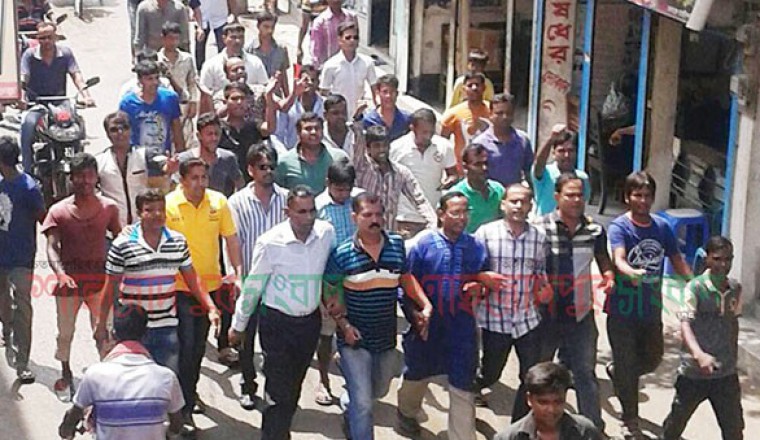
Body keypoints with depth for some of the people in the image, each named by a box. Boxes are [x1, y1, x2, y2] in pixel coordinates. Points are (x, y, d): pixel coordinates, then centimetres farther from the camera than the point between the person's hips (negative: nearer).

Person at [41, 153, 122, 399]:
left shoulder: (109, 208, 2)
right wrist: (60, 273, -28)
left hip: (100, 278, 0)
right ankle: (66, 374, 33)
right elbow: (52, 247, -11)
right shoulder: (59, 211, -3)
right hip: (69, 279, 0)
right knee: (65, 332, 12)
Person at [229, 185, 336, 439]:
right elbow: (253, 286, -7)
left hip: (310, 321, 4)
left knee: (294, 386, 20)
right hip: (277, 323, -4)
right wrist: (238, 325, 2)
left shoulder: (327, 233, -8)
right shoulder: (271, 242, -18)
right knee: (280, 391, -5)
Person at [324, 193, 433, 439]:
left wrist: (426, 306, -4)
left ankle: (347, 404, 57)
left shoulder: (397, 245, -4)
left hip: (387, 338, 5)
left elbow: (406, 278, 9)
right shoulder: (342, 253, -13)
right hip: (355, 339, -5)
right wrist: (343, 324, -14)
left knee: (379, 390, 27)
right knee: (363, 403, -5)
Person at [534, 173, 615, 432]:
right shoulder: (541, 228, -11)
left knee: (585, 373, 8)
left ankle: (594, 428, 18)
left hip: (581, 315, 2)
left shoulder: (594, 230, 0)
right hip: (546, 314, -2)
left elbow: (604, 261, 15)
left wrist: (608, 277, -6)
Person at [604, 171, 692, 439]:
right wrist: (632, 273, -54)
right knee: (628, 368, 3)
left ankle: (616, 371, 48)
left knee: (653, 359, 20)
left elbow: (677, 261, 9)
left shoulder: (662, 227, 3)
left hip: (651, 309, 5)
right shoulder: (619, 227, -15)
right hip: (623, 310, -5)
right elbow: (619, 259, -32)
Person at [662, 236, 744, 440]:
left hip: (726, 373, 4)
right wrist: (699, 354, -41)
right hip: (694, 372, -4)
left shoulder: (736, 288, 2)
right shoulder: (695, 287, -15)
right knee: (677, 420, 13)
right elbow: (685, 324, -25)